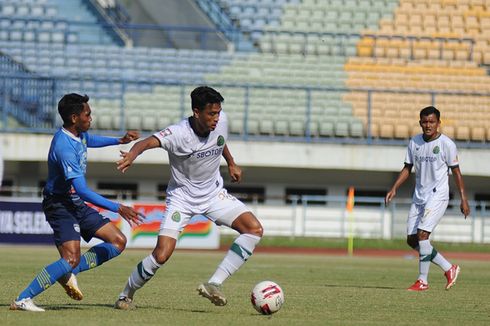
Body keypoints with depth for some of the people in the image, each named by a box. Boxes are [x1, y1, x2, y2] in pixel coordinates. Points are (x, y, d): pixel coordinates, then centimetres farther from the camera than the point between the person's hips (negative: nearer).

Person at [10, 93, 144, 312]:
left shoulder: (79, 134, 3)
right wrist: (118, 209, -33)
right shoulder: (65, 147, -27)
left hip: (76, 204, 10)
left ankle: (68, 273, 4)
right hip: (60, 205, -10)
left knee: (118, 241, 4)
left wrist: (119, 141, 27)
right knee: (71, 259, -24)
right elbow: (82, 191, -32)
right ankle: (22, 300, -22)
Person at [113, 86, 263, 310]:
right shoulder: (179, 133, -28)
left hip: (214, 194, 5)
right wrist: (133, 154, -67)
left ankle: (214, 284, -11)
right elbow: (150, 141, -46)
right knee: (162, 254, -18)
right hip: (182, 196, -5)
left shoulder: (220, 121, -10)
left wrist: (231, 164, 25)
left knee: (254, 229, -14)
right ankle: (126, 295, 8)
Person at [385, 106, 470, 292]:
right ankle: (449, 269, 16)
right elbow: (407, 168, 15)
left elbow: (456, 172, -4)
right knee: (412, 239, 4)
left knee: (422, 234, -18)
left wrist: (463, 199, -6)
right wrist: (394, 188, 3)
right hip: (418, 197, 7)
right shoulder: (414, 143, 7)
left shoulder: (446, 144, -8)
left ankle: (423, 281, -10)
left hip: (438, 196, -7)